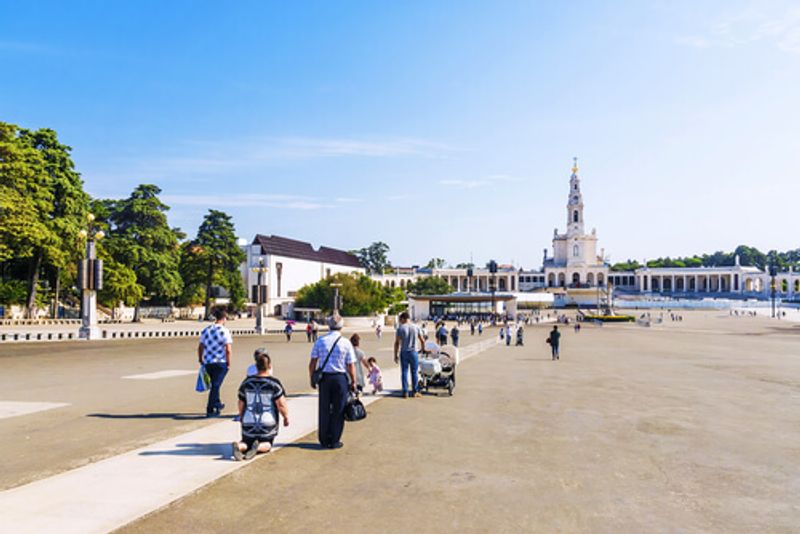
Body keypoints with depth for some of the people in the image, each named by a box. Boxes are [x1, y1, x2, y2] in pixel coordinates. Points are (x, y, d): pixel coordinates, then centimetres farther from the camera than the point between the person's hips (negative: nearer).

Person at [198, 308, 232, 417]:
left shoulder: (205, 330, 6)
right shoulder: (225, 331, -11)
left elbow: (200, 347, 11)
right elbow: (228, 350, -15)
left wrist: (200, 360, 22)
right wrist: (228, 363, -5)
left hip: (207, 362, 6)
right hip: (220, 363, -5)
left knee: (214, 384, 21)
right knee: (216, 385, 1)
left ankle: (217, 404, 32)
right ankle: (210, 410, 2)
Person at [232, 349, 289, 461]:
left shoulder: (247, 382, 1)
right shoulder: (274, 383, -11)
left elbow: (241, 404, 8)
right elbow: (281, 404, -14)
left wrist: (241, 418, 25)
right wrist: (286, 417, 2)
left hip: (249, 423, 3)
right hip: (268, 424, -3)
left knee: (246, 443, 21)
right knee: (267, 444, 18)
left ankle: (239, 446, -14)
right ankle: (259, 447, -17)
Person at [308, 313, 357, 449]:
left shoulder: (320, 341, 1)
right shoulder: (346, 343, -5)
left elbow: (312, 363, 2)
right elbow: (351, 365, -6)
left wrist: (312, 378, 13)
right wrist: (353, 382, 3)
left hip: (324, 377, 2)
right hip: (340, 378, -2)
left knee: (324, 409, 12)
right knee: (338, 410, 7)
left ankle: (324, 440, 20)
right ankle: (334, 441, 11)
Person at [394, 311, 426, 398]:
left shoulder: (400, 328, -5)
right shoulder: (416, 327, 3)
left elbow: (397, 343, -7)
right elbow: (422, 340, 7)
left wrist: (396, 355, -1)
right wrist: (423, 349, 23)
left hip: (404, 353, -2)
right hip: (414, 352, 2)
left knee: (404, 372, 5)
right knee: (414, 372, 9)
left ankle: (405, 392, 4)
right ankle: (414, 392, 14)